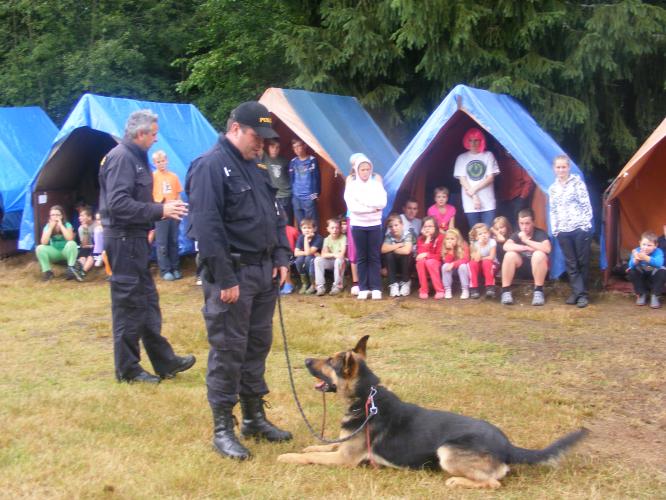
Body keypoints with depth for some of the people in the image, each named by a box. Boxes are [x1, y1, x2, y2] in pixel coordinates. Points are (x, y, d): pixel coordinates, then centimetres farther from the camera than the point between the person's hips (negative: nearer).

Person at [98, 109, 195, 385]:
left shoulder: (135, 156, 14)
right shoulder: (121, 158, -16)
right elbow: (118, 204, -25)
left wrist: (163, 207, 3)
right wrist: (160, 211, -22)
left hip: (134, 238, 10)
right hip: (124, 239, -10)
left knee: (147, 300, 14)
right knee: (129, 303, -1)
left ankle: (164, 361, 22)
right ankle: (127, 368, 10)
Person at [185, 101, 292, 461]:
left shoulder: (255, 167, 14)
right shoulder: (211, 166, -13)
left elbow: (275, 215, 21)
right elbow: (207, 228, -19)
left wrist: (282, 258, 8)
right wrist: (225, 280, -21)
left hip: (264, 271, 9)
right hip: (232, 274, -9)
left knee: (258, 345, 15)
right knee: (228, 351, -2)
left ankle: (254, 417, 28)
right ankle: (222, 429, 8)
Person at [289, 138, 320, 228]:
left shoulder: (312, 160, -2)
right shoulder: (293, 162, 9)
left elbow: (316, 178, -2)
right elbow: (291, 179, 13)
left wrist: (316, 193, -6)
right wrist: (292, 194, 8)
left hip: (309, 198, -4)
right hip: (296, 198, 4)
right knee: (300, 223, 9)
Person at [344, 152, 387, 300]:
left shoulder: (376, 179, 0)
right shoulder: (351, 181, -2)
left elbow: (382, 202, -12)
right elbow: (352, 205, -13)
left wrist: (362, 202, -15)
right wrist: (372, 207, -15)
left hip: (375, 224, 0)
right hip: (358, 224, 0)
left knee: (374, 257, 3)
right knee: (361, 257, 6)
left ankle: (376, 288, 7)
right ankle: (363, 288, 10)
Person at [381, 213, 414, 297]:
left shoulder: (407, 234, -19)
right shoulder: (389, 236, -10)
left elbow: (406, 251, -35)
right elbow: (383, 250, -25)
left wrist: (392, 248, -21)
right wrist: (399, 245, -23)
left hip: (406, 264, -2)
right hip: (394, 264, 2)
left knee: (405, 254, -32)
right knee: (388, 255, -27)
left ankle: (405, 282, -11)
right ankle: (393, 284, -17)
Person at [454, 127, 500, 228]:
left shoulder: (488, 155, 7)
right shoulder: (462, 158, 8)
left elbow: (490, 178, 1)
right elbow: (462, 180, 2)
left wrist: (474, 189, -9)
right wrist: (473, 197, -8)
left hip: (488, 202, -1)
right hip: (470, 204, 1)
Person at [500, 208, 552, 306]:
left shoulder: (540, 233, -9)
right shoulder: (517, 234, 1)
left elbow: (547, 249, -30)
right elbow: (506, 247, -19)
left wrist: (526, 240, -25)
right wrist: (527, 248, -23)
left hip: (537, 268, -3)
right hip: (522, 268, 3)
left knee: (539, 254, -33)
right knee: (510, 254, -25)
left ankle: (538, 291, -21)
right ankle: (506, 291, -18)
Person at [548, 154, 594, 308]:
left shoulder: (577, 182, -2)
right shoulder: (552, 188, 12)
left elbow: (586, 205, -4)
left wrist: (586, 224, -9)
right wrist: (554, 229, 8)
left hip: (580, 228, -4)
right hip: (563, 231, 4)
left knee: (582, 262, 1)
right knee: (570, 263, 3)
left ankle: (582, 293, 7)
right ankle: (578, 292, 8)